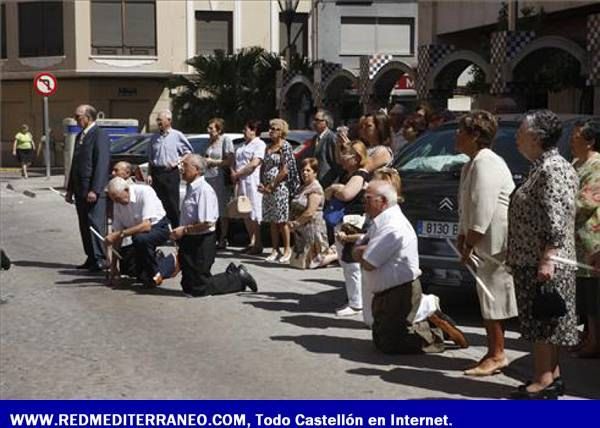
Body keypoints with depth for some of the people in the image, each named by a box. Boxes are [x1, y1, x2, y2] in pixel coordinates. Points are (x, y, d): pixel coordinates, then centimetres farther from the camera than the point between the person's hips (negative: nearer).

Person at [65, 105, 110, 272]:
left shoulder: (100, 135, -10)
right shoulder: (80, 136, 18)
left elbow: (102, 164, -17)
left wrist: (94, 190, -22)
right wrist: (70, 189, 17)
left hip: (93, 190, -9)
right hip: (80, 189, 9)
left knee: (96, 224, -9)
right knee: (84, 225, 10)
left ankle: (100, 260, -6)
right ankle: (91, 258, 16)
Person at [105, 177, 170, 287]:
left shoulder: (144, 192, -25)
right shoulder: (118, 203, -7)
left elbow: (146, 226, -32)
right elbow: (116, 231, -2)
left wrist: (120, 234, -34)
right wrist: (113, 266, -4)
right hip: (138, 233, 6)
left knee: (140, 239, -37)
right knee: (127, 268, -8)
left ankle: (155, 275, -15)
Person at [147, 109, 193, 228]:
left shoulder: (177, 136, 0)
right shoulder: (155, 137, 12)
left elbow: (188, 151, 8)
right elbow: (150, 159, 14)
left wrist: (179, 161, -5)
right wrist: (149, 174, 6)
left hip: (171, 173, -4)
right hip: (156, 173, 4)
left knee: (172, 203, -3)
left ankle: (175, 227, 3)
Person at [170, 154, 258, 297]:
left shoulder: (204, 190, -20)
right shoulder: (190, 188, 9)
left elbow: (207, 223, -26)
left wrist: (184, 230, -19)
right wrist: (179, 232, 5)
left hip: (202, 243, -10)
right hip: (190, 242, 10)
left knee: (198, 288, -3)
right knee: (188, 286, 17)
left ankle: (238, 278, 9)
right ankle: (232, 274, 23)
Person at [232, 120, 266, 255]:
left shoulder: (259, 144, -6)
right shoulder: (244, 145, 21)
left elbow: (254, 163, -17)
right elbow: (236, 162, 22)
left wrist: (238, 174, -12)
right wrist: (233, 173, 2)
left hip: (252, 182, -9)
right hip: (241, 182, 9)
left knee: (254, 214, -7)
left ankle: (258, 245, -3)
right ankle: (252, 242, 17)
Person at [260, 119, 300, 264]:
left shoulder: (285, 146, -8)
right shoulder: (269, 147, 14)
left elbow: (285, 170, -13)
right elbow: (264, 167, 16)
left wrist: (271, 186, -12)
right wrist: (262, 184, 1)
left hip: (280, 187, -7)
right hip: (267, 188, 7)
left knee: (282, 220, -3)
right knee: (272, 221, 9)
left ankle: (287, 249, 4)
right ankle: (275, 250, 14)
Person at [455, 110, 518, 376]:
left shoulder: (486, 164, -18)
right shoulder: (473, 164, 16)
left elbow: (483, 211, -23)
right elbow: (468, 208, 21)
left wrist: (469, 246, -20)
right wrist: (463, 237, 12)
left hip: (496, 242, -11)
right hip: (484, 244, 11)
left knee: (493, 297, -5)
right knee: (490, 297, 14)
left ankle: (497, 355, 3)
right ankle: (495, 352, 23)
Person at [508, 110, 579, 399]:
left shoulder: (552, 169, -16)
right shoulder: (542, 167, 16)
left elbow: (557, 220, -22)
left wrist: (547, 259, -26)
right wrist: (515, 257, 24)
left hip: (542, 263, -10)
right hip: (530, 260, 10)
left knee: (542, 322, -5)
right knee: (542, 322, 13)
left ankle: (544, 382, 0)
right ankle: (552, 376, 20)